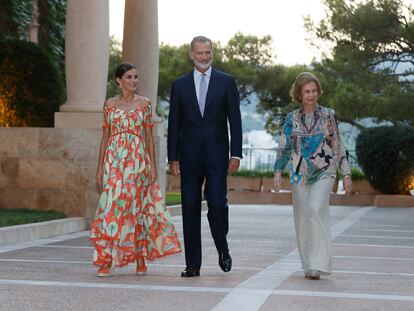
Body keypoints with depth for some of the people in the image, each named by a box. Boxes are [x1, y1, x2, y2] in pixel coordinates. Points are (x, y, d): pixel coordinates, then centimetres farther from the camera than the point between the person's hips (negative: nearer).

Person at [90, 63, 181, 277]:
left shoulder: (144, 103, 6)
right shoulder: (110, 104, 8)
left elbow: (149, 136, 5)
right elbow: (105, 136, 10)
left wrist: (152, 165, -1)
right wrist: (100, 166, 6)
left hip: (138, 160, 0)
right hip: (114, 159, 0)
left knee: (138, 206, 2)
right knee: (112, 205, -7)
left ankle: (140, 258, 13)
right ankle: (106, 259, -5)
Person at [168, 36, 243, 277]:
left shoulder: (226, 82, 5)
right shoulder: (180, 85, 9)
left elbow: (235, 120, 3)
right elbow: (174, 123, 8)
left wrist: (236, 154, -5)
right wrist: (173, 157, 2)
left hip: (216, 155, -2)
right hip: (189, 156, 2)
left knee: (218, 204, -9)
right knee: (190, 208, 2)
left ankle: (223, 250, 17)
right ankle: (193, 264, 7)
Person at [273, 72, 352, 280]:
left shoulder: (328, 115, 3)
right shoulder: (292, 119, 7)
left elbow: (337, 146, 6)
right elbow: (284, 148, 6)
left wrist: (346, 174, 4)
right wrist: (278, 171, -6)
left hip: (323, 171, -3)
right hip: (299, 173, 3)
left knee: (317, 209, -21)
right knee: (302, 218, 3)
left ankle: (317, 265, -23)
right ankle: (308, 265, 16)